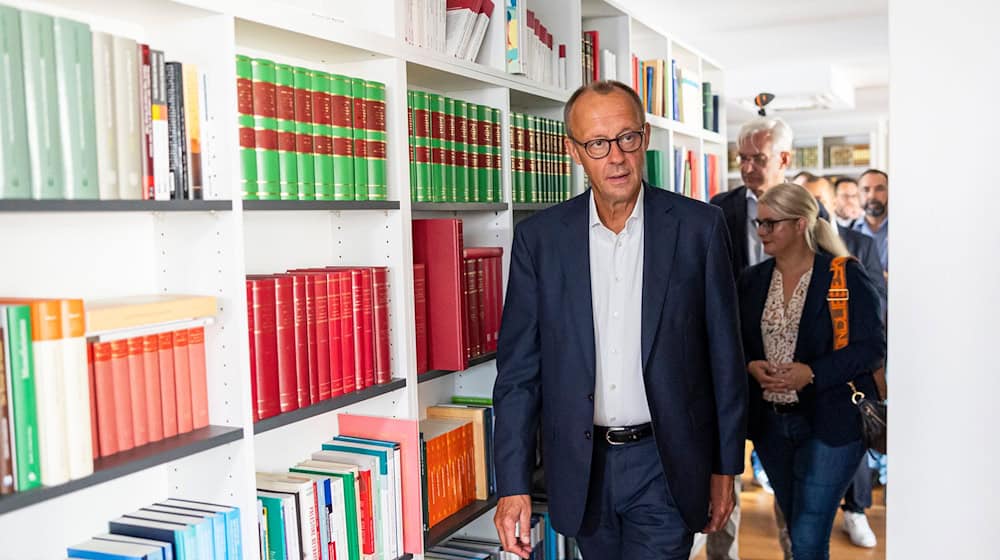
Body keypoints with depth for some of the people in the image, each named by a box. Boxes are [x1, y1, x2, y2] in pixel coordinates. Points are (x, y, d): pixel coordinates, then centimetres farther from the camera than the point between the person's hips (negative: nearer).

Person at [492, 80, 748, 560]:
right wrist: (512, 484, -6)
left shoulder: (698, 227, -5)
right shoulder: (538, 237, -3)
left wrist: (725, 467, 3)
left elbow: (724, 358, 0)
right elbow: (518, 368, -2)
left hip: (665, 466, -2)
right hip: (580, 467, 2)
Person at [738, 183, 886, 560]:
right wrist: (751, 366, -10)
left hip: (828, 423, -5)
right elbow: (736, 344, 12)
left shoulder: (845, 276, -8)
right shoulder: (753, 280, 7)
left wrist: (812, 373, -21)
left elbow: (872, 347, -10)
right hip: (769, 422, 5)